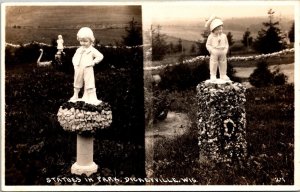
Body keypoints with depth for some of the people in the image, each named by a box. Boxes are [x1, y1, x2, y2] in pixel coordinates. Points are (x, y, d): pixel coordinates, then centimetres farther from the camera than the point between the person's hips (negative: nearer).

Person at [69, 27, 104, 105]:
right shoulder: (79, 50, 8)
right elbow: (74, 58, 17)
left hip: (88, 70, -5)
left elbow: (100, 56, -11)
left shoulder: (92, 50, -7)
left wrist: (93, 62, -14)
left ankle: (92, 99, -3)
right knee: (77, 83, 18)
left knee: (89, 84, -7)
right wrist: (75, 64, 2)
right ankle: (75, 96, 33)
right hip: (79, 70, 5)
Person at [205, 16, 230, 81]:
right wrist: (212, 50, -17)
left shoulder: (224, 36, 2)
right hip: (214, 54, -4)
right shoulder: (211, 36, -8)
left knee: (223, 64, 10)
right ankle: (213, 76, 9)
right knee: (213, 64, -1)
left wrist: (225, 50, -7)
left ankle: (223, 75, 22)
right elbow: (208, 45, -6)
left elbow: (226, 44, 7)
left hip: (222, 53, 4)